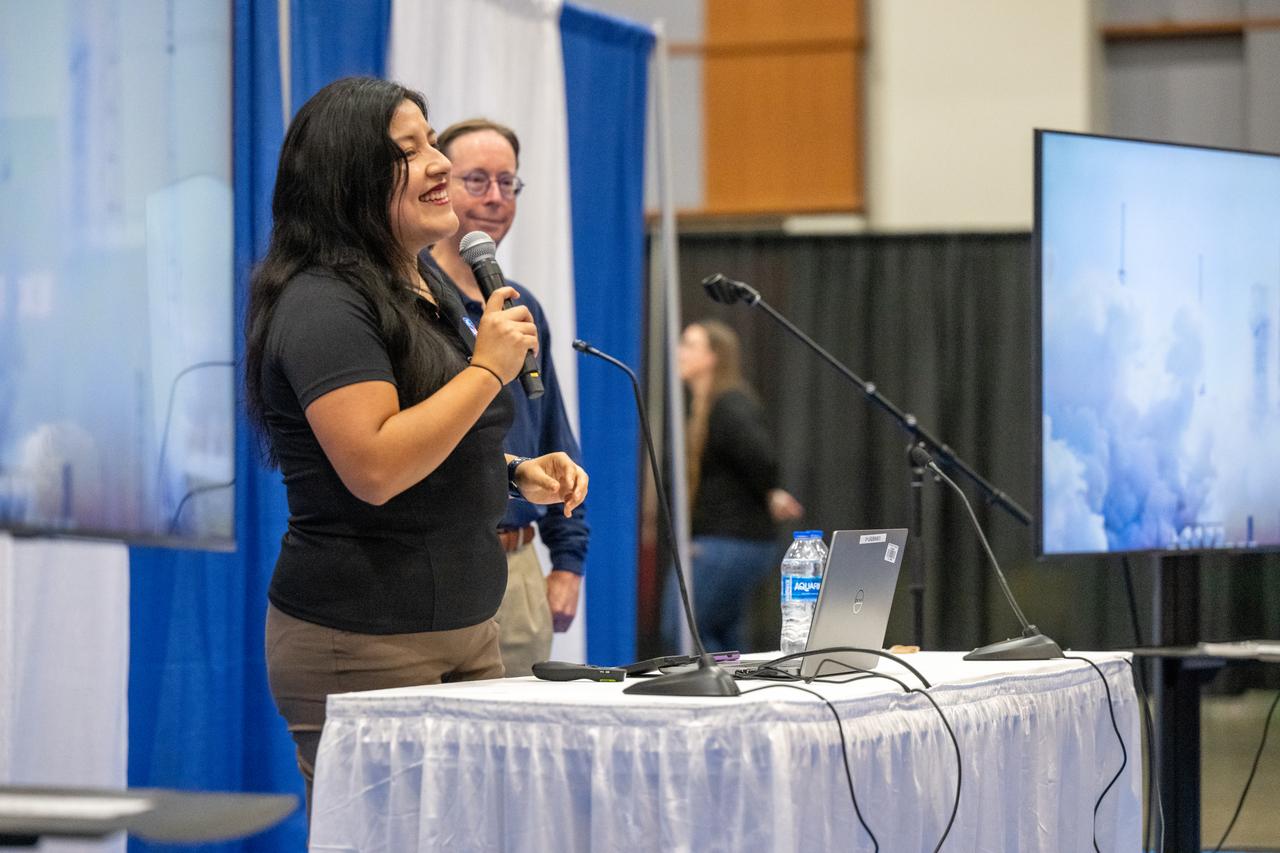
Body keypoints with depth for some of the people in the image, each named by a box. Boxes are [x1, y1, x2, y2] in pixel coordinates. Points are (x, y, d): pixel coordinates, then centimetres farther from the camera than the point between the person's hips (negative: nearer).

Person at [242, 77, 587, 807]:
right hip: (363, 644, -9)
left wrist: (516, 474, 12)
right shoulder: (324, 304, -14)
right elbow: (373, 469, -25)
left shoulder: (427, 291, 18)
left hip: (466, 628, 9)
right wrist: (488, 369, -18)